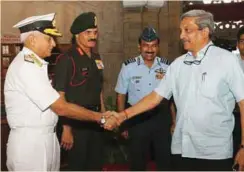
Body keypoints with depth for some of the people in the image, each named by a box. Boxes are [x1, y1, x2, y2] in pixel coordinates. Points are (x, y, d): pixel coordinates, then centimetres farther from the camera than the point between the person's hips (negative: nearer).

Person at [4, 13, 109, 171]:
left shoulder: (34, 63, 13)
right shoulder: (26, 66, -19)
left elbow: (55, 104, 12)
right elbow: (61, 107, -21)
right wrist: (101, 117, -14)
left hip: (46, 137, 9)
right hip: (30, 141, -9)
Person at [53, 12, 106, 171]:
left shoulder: (96, 58, 8)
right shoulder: (66, 59, -15)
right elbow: (60, 97, -17)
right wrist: (66, 128, -20)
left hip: (96, 120, 7)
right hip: (76, 122, -7)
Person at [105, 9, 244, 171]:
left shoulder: (226, 60, -5)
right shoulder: (178, 64, 7)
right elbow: (155, 97, 9)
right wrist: (124, 115, 1)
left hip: (215, 152, -4)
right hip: (181, 149, 4)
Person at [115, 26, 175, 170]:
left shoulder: (167, 66, -3)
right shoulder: (128, 66, -7)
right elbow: (121, 96, 0)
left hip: (162, 117, 1)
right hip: (137, 118, -1)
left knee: (165, 159, 15)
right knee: (138, 161, 15)